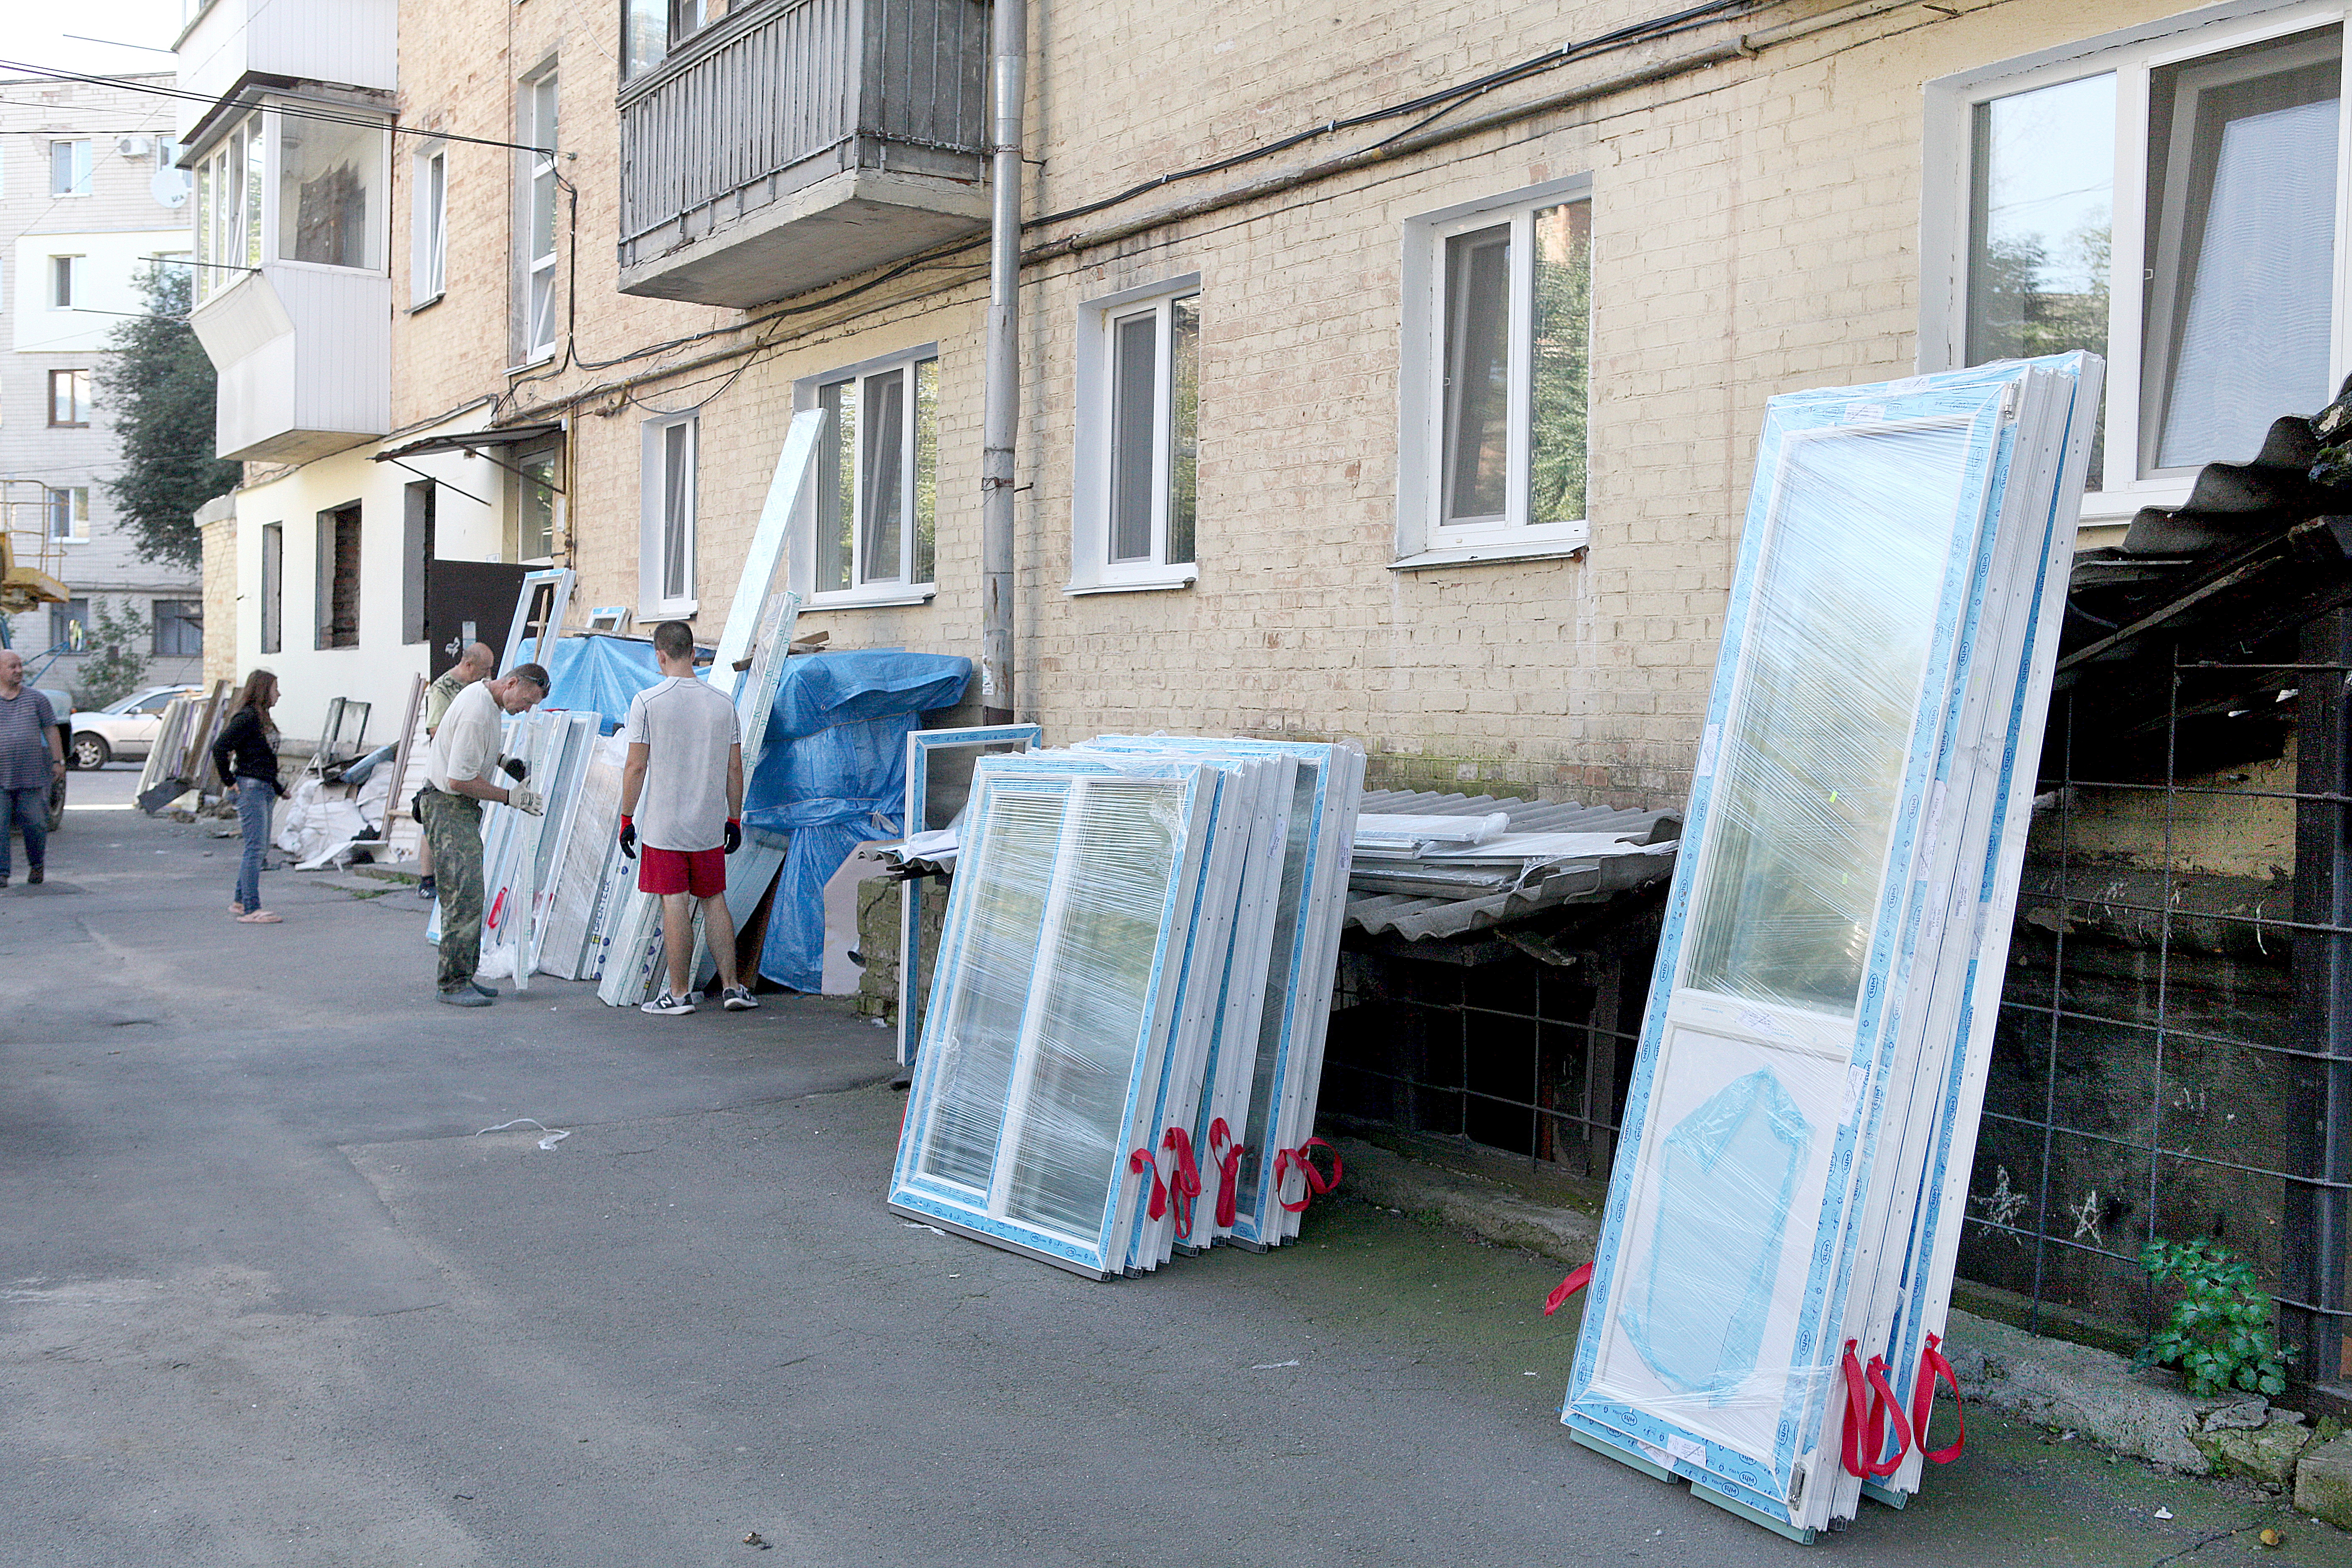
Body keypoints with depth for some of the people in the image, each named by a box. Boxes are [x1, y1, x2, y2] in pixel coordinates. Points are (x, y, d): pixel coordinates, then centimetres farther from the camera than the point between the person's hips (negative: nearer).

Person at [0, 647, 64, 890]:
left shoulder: (35, 698, 7)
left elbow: (51, 729, 11)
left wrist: (58, 761, 7)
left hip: (31, 777, 1)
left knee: (36, 823, 3)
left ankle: (37, 865, 25)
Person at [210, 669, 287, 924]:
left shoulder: (263, 718, 17)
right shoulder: (247, 717, -13)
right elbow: (220, 747, -20)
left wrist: (278, 788, 26)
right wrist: (229, 781, -13)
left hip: (265, 788, 10)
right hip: (250, 787, -10)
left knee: (261, 848, 14)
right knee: (256, 848, -10)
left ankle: (240, 902, 25)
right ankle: (251, 909, -10)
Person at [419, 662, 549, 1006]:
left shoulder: (483, 693, 9)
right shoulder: (477, 714, -23)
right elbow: (459, 779, -24)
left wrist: (501, 759, 18)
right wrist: (510, 797, -17)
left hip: (464, 808, 11)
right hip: (449, 808, -11)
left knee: (469, 896, 11)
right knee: (464, 896, -14)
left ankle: (463, 976, 17)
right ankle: (453, 984, -11)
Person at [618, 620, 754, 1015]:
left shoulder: (648, 702, -8)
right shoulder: (722, 703, 2)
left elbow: (636, 767, -8)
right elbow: (735, 770, 6)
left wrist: (627, 819, 1)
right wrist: (734, 820, 15)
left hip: (664, 827, -3)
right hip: (710, 827, 4)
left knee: (675, 905, 0)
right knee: (714, 901, 13)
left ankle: (680, 993, 5)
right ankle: (732, 986, 15)